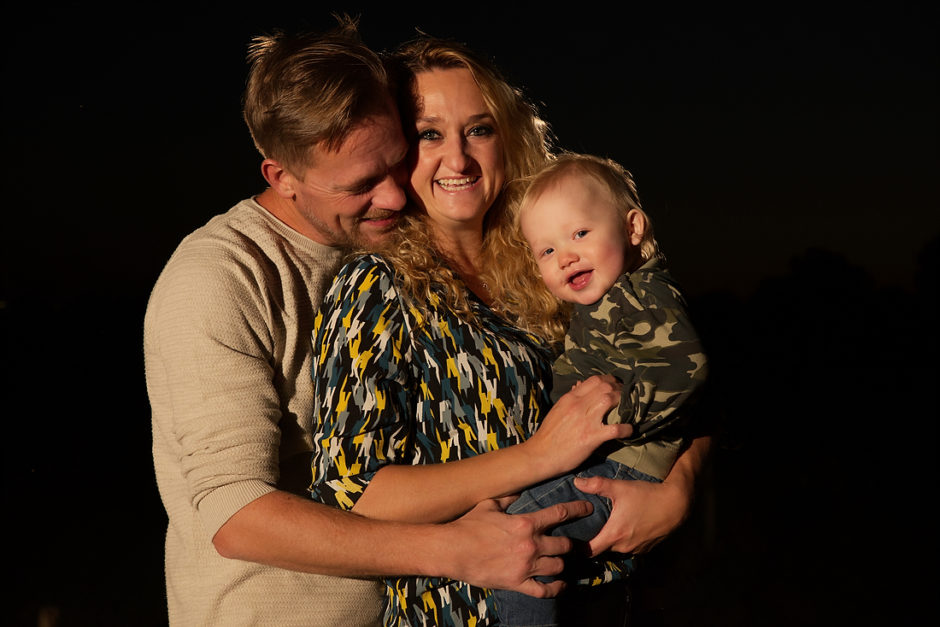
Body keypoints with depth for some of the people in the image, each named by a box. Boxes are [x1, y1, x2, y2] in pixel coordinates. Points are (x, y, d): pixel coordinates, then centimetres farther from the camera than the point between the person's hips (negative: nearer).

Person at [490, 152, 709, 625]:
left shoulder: (645, 295, -17)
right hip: (593, 460, 11)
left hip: (627, 467, -11)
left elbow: (683, 364, -29)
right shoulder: (598, 304, 14)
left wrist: (617, 415, -28)